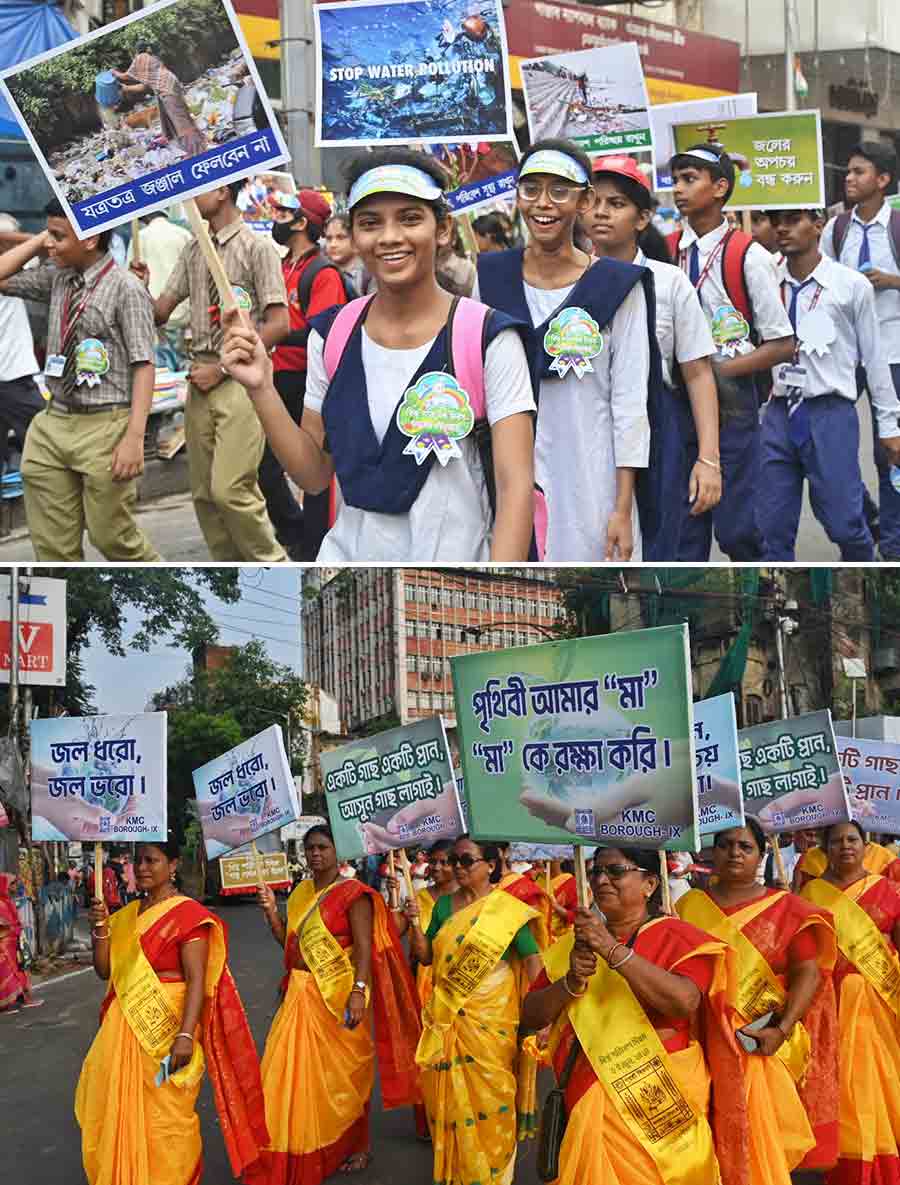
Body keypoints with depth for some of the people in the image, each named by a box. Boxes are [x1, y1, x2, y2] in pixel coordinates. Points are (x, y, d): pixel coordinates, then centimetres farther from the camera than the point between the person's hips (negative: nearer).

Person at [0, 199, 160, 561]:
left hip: (104, 427, -6)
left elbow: (143, 366, -14)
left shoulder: (125, 288, -10)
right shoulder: (57, 279, 8)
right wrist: (36, 242, 5)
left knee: (111, 536, 5)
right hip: (53, 423, 6)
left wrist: (134, 437, -21)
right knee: (52, 543, 9)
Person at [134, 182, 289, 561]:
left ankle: (273, 565, 5)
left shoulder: (257, 248, -6)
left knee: (229, 488, -14)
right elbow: (161, 313, 14)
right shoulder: (192, 251, 13)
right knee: (204, 491, 8)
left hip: (241, 377, -7)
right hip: (201, 377, 7)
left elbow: (278, 324, -11)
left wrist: (223, 368, -12)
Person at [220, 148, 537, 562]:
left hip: (454, 554, -3)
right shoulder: (331, 335, 0)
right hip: (348, 552, 4)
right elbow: (315, 474, 3)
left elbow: (516, 486, -16)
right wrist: (261, 389, -10)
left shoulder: (487, 338, -13)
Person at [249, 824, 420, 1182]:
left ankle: (357, 1146, 23)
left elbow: (365, 948, -18)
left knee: (343, 1073, 5)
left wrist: (359, 992, -28)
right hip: (300, 993, 6)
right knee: (292, 1071, 7)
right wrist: (271, 912, -1)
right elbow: (289, 942, 13)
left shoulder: (354, 893, -11)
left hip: (338, 994, -6)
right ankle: (300, 1151, 21)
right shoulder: (300, 893, 10)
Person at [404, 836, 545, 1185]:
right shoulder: (443, 905, 6)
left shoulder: (509, 908, -7)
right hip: (445, 1019, 4)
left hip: (490, 1023, -4)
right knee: (447, 1099, 9)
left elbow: (533, 960, -8)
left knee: (490, 1102, 0)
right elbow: (426, 957, 9)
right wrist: (415, 925, -8)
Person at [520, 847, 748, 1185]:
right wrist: (571, 983, -13)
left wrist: (612, 950, -23)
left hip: (661, 1105, -4)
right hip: (591, 1106, 4)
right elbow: (530, 1016, 6)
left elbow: (685, 1002, -23)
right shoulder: (574, 943, 8)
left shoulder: (676, 937, -5)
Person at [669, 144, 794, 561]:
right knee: (683, 524, 9)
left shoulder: (747, 257, -10)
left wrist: (720, 372, -15)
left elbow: (782, 346, -7)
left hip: (731, 400, -4)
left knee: (735, 526, 0)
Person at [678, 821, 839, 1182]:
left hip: (763, 1047, -1)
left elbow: (809, 972, -5)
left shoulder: (787, 909, 2)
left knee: (762, 1139, 2)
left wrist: (782, 1030, -16)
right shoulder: (688, 906, 8)